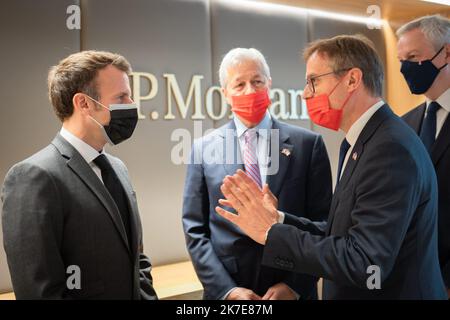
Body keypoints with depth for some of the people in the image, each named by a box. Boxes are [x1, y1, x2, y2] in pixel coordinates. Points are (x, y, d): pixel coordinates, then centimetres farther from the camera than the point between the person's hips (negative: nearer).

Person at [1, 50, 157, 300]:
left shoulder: (116, 167, 5)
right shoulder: (34, 177, -20)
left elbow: (136, 260, 10)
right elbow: (40, 291, -24)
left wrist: (147, 295, -3)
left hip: (136, 294, 7)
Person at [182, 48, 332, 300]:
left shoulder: (308, 144, -3)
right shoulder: (204, 149, -1)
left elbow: (322, 222, -2)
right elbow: (195, 229, -1)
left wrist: (294, 285, -10)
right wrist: (227, 289, -10)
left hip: (293, 291, 0)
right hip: (226, 293, 0)